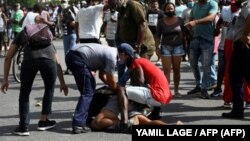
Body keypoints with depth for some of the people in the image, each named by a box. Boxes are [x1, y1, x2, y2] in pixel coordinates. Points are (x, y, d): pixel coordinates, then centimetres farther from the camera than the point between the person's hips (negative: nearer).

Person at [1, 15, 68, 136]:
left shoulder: (22, 34, 35)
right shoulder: (48, 34, 41)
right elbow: (57, 63, 43)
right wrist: (62, 83, 49)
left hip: (29, 60, -1)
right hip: (48, 60, 2)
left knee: (25, 92, 20)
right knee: (49, 89, 28)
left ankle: (23, 127, 16)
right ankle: (43, 121, 35)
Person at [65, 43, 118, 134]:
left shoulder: (108, 52, 20)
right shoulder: (112, 57, -8)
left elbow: (101, 75, 28)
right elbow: (111, 80, -3)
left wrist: (112, 86, 22)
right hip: (78, 58, -11)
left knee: (91, 86, 23)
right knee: (87, 93, -9)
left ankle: (86, 116, 31)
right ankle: (78, 124, -17)